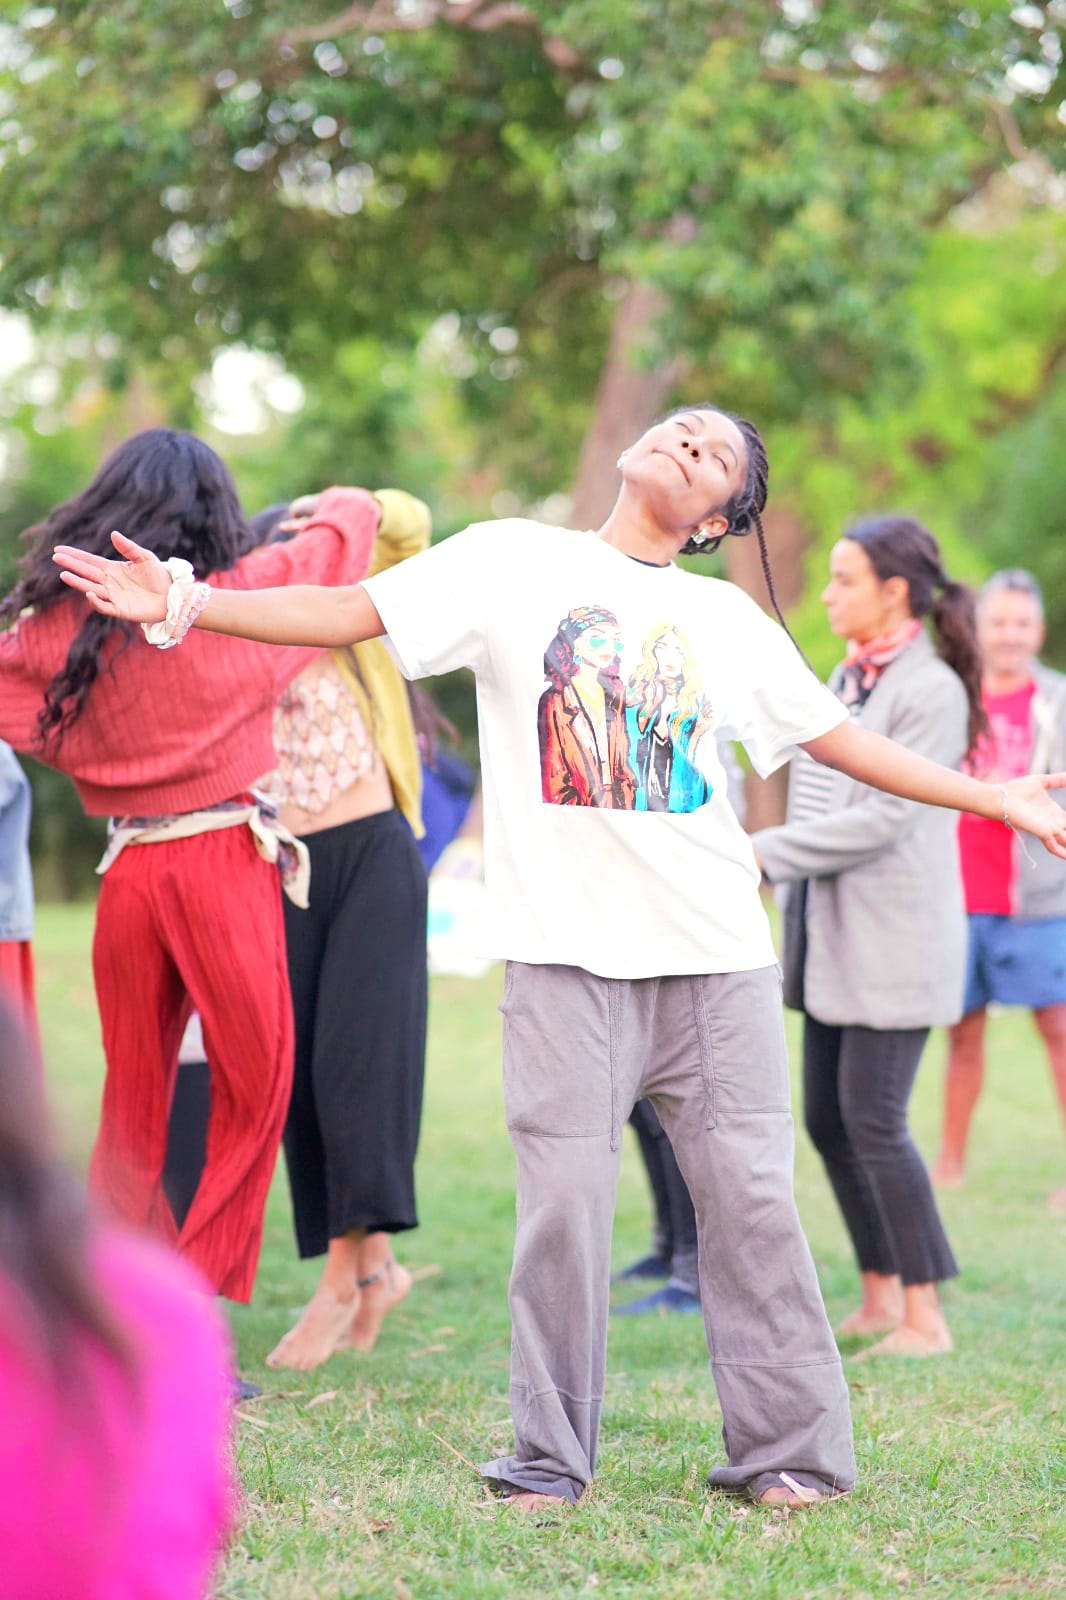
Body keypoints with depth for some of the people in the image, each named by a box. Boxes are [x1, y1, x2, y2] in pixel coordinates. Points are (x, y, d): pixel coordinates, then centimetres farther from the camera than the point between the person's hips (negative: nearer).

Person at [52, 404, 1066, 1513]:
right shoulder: (513, 561, 6)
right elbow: (347, 615, 0)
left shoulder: (729, 619, 14)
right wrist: (183, 603, -10)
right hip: (568, 952, -2)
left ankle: (789, 1452, 10)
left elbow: (843, 739, 22)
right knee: (564, 1204, -5)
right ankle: (548, 1462, 8)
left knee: (750, 1197, 0)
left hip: (718, 953, 2)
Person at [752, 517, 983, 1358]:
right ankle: (879, 1296, 19)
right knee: (828, 1119, 9)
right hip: (832, 936, 9)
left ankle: (925, 1314, -1)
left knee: (873, 1121, -9)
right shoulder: (849, 675, 13)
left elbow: (882, 818, -19)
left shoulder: (932, 691, -14)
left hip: (894, 938, -9)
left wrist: (763, 853, -18)